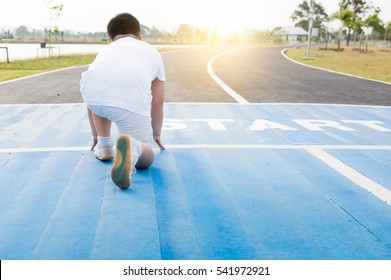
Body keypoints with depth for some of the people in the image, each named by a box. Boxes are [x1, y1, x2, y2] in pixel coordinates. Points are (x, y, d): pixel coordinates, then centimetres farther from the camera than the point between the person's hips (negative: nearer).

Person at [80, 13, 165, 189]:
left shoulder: (105, 50, 39)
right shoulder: (153, 52, 36)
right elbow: (157, 103, 41)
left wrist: (96, 135, 59)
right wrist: (156, 135, 57)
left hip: (90, 91, 3)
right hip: (132, 102, -2)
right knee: (147, 156, 16)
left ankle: (103, 145, 32)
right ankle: (132, 147, -17)